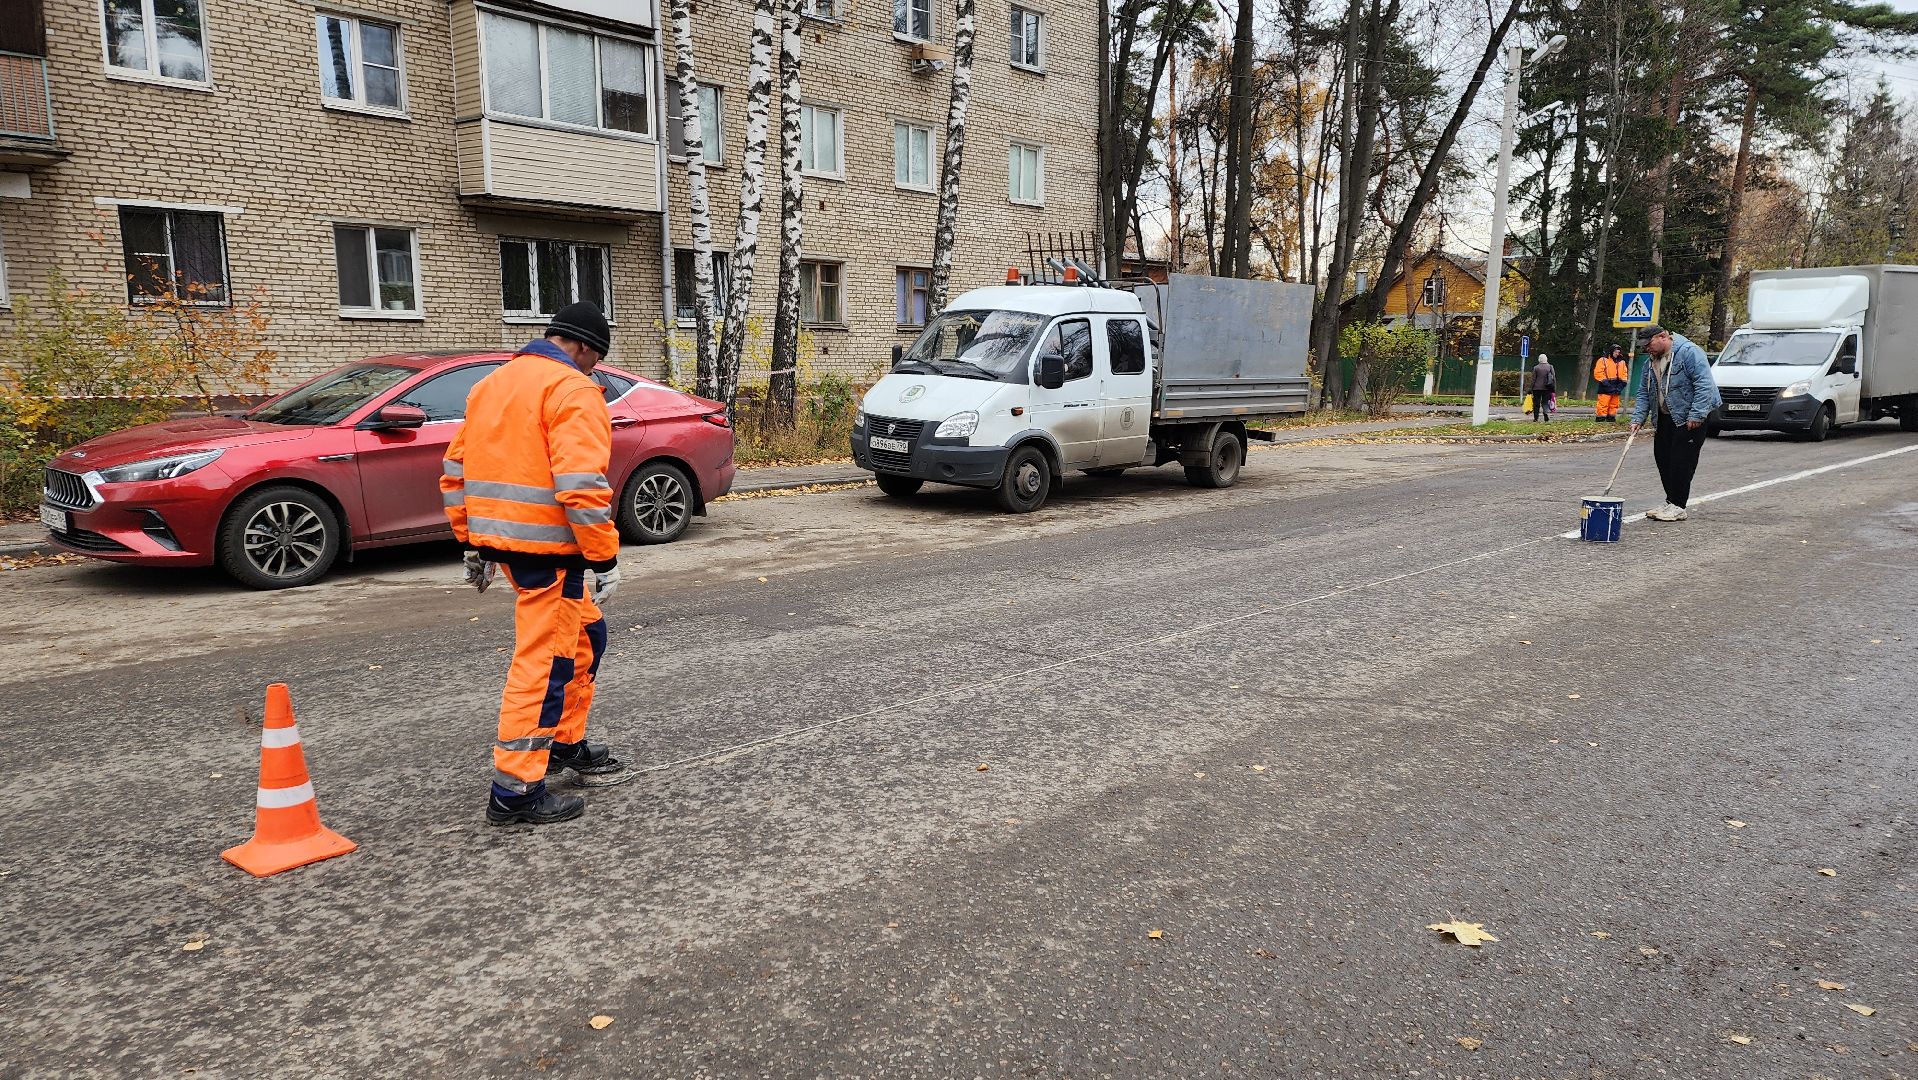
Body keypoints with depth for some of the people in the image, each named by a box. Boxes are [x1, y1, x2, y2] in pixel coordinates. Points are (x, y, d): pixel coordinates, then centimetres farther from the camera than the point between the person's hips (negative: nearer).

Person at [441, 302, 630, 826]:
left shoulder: (490, 385, 18)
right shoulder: (573, 390, -10)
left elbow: (457, 472, 20)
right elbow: (581, 484, -21)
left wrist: (474, 546, 24)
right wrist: (605, 559, -17)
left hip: (499, 539, 10)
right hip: (548, 546, -9)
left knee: (583, 636, 23)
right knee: (544, 661, -3)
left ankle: (566, 748, 32)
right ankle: (516, 790, 2)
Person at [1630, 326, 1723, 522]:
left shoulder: (1688, 352, -13)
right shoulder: (1651, 363, 13)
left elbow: (1704, 384, -19)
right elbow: (1644, 393, 15)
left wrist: (1696, 415, -23)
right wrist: (1638, 418, 1)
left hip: (1688, 419, -8)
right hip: (1664, 419, 8)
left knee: (1681, 461, -9)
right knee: (1662, 458, 8)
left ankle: (1678, 507, -6)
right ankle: (1671, 503, 17)